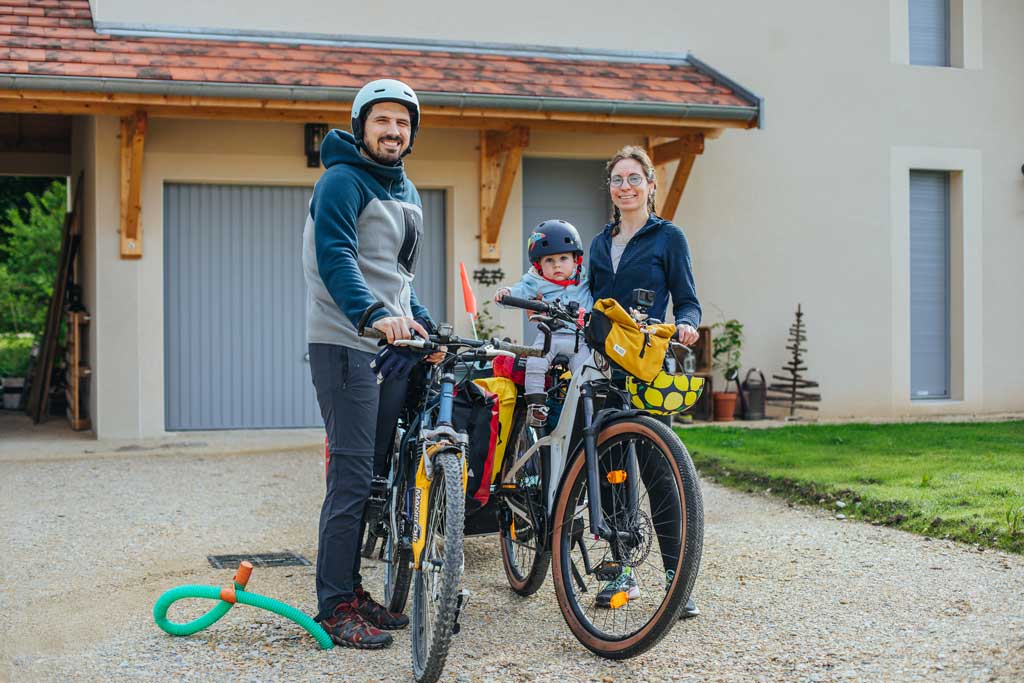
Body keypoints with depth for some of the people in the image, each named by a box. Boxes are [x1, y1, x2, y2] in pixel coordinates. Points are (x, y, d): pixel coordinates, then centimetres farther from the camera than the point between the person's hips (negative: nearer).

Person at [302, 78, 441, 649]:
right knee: (352, 476, -10)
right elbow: (336, 259, -23)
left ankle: (354, 588, 22)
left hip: (394, 346, 9)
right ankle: (336, 607, -3)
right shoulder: (342, 182, -9)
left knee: (379, 474, 11)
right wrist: (375, 315, -38)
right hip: (347, 345, -9)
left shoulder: (406, 192, 19)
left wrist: (425, 325, 16)